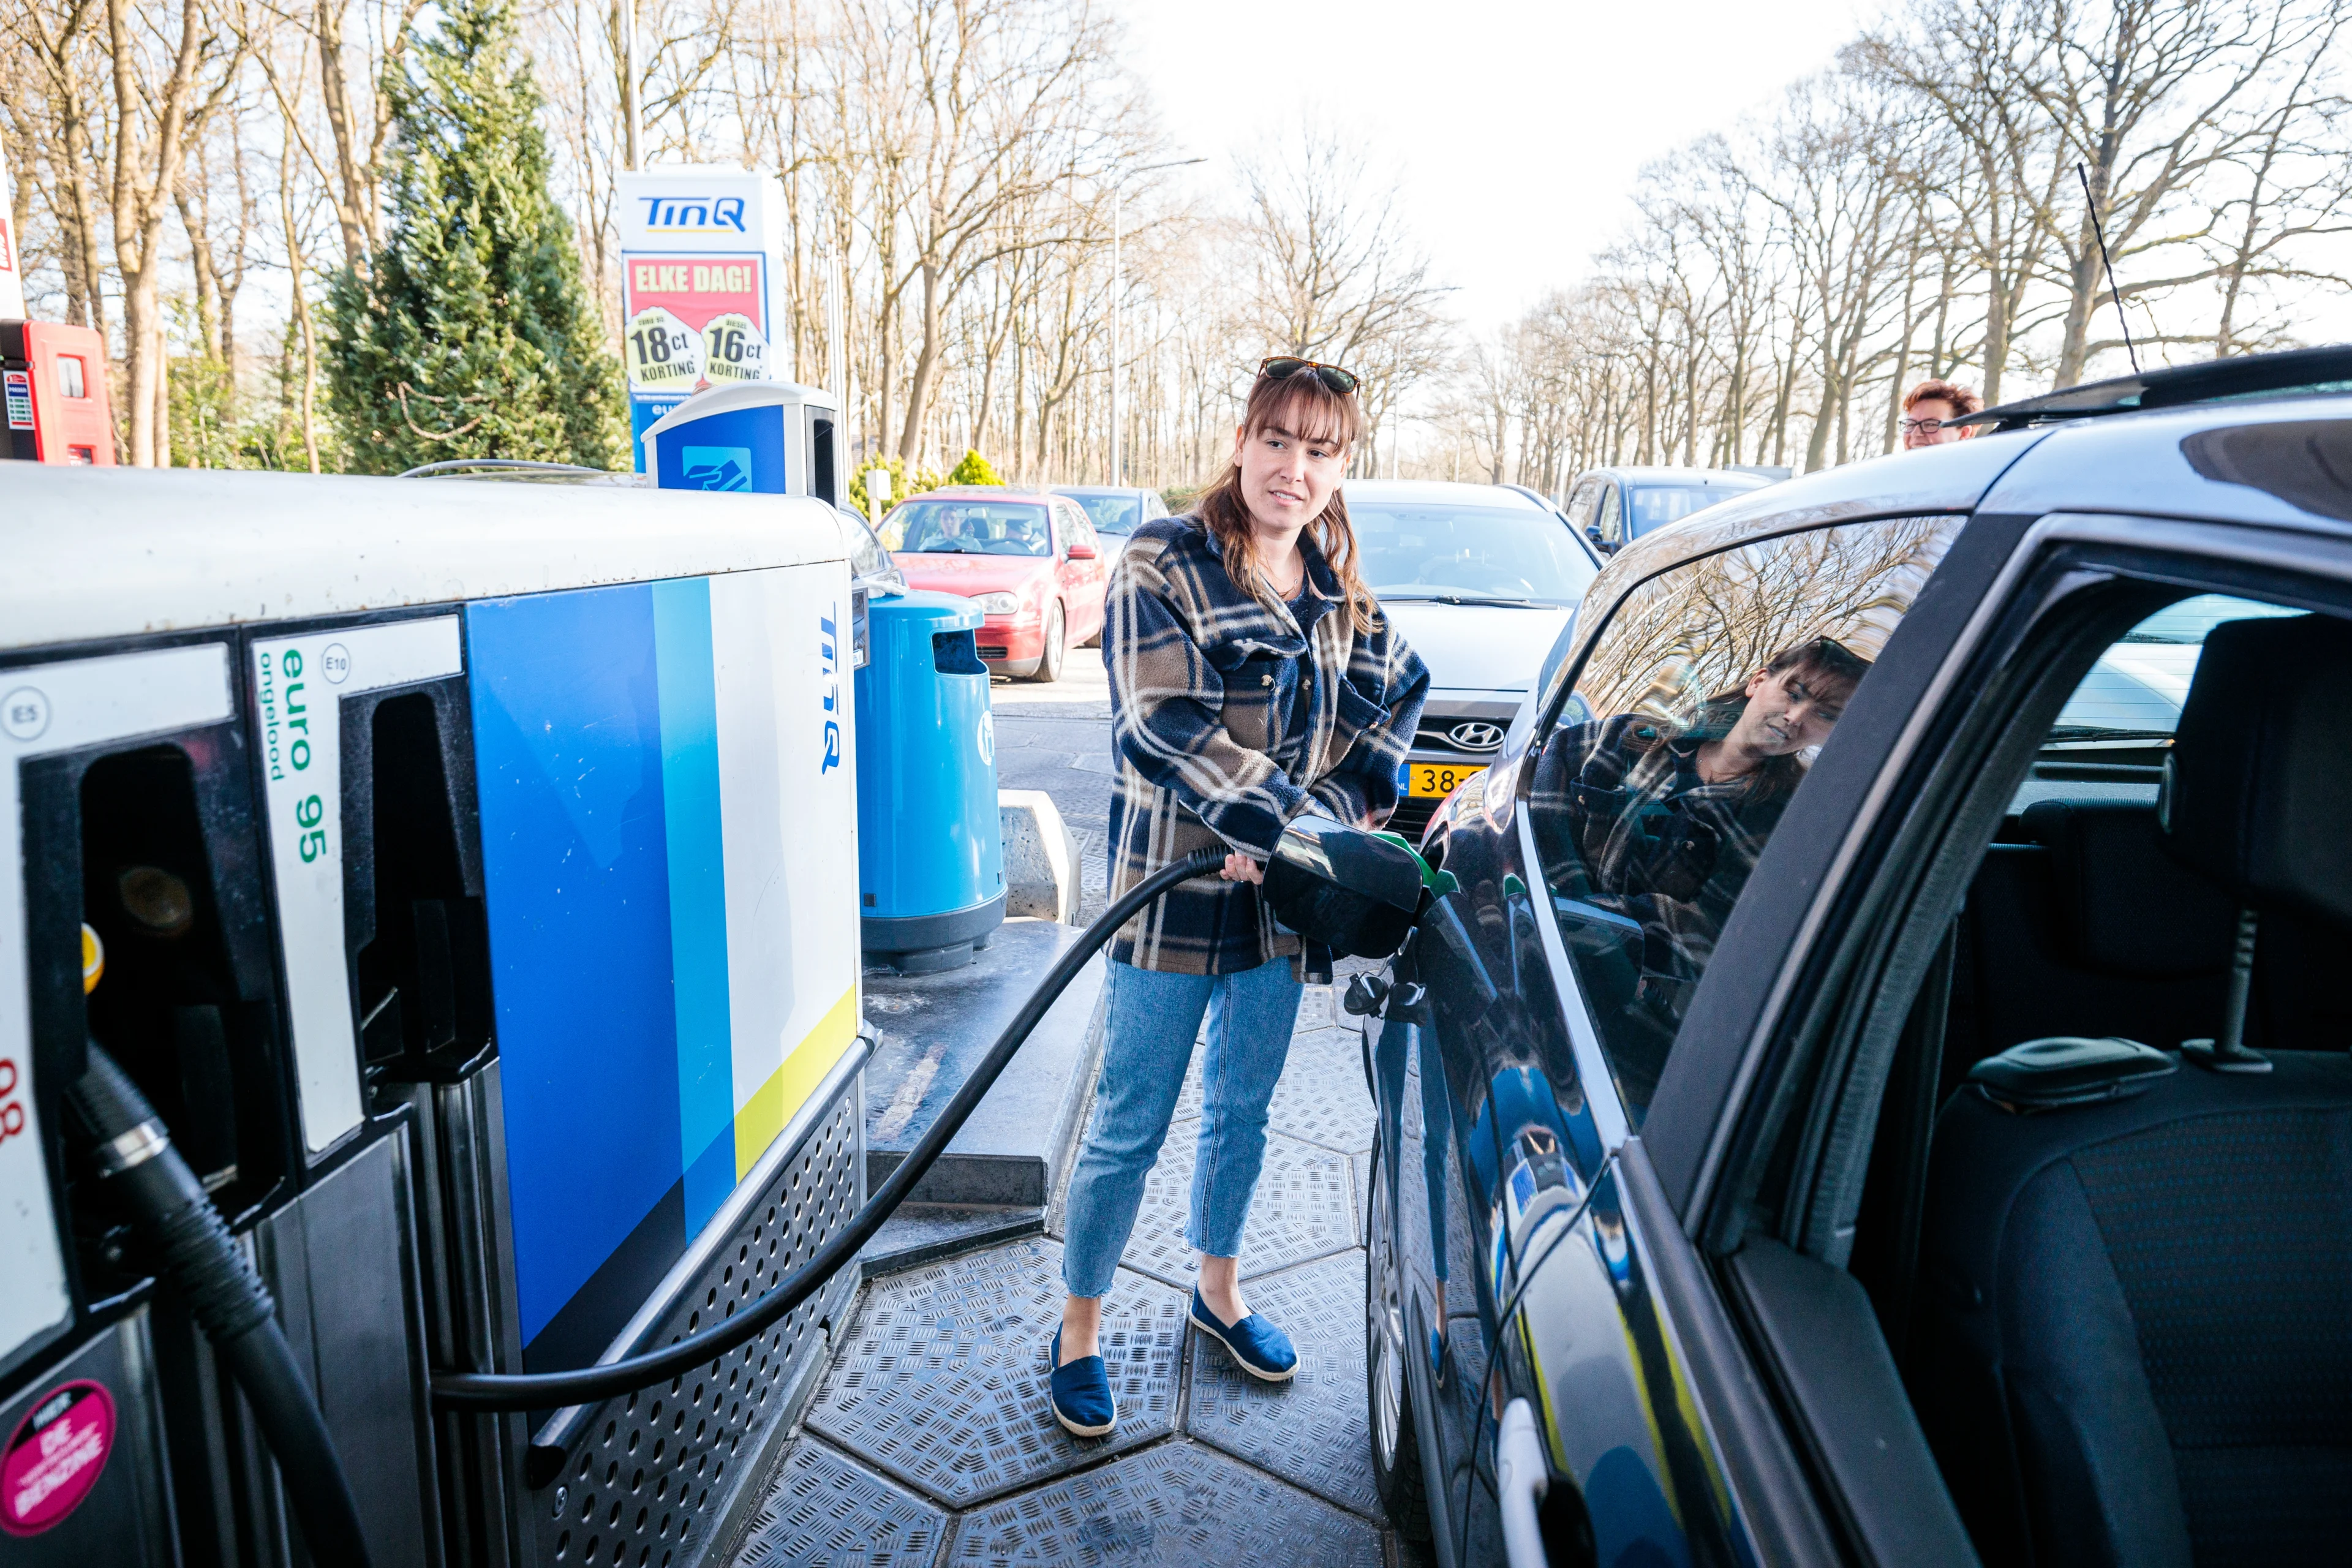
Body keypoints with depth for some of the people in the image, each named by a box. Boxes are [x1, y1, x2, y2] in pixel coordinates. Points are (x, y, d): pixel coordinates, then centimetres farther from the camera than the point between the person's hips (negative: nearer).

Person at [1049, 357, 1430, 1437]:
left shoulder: (1338, 588, 7)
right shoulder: (1162, 564, -12)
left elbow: (1399, 689, 18)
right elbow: (1163, 730, -21)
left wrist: (1347, 807, 2)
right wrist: (1292, 830, -27)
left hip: (1282, 896, 6)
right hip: (1172, 892, -5)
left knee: (1243, 1109, 21)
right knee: (1131, 1128, 6)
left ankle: (1218, 1290, 43)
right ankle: (1079, 1330, 28)